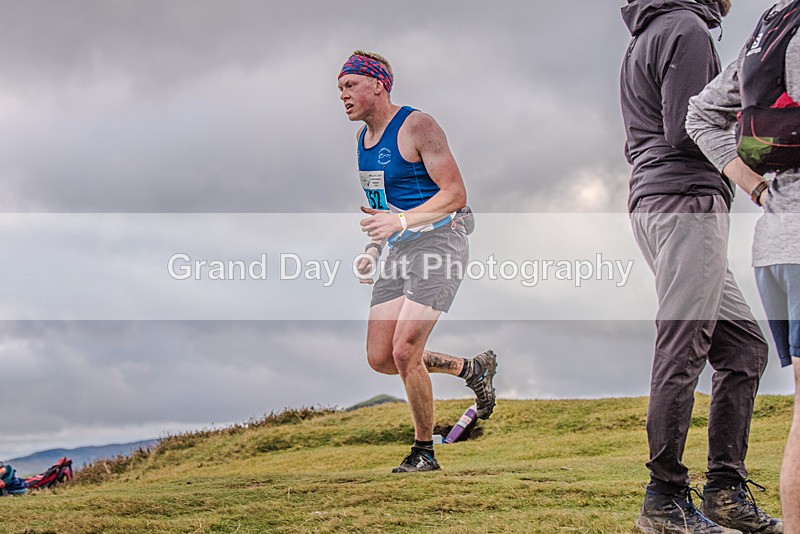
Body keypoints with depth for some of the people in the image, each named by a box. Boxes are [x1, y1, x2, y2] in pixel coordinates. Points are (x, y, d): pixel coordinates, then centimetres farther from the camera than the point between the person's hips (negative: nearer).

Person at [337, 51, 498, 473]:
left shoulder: (417, 127, -11)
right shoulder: (364, 138, 15)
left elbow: (455, 194, -16)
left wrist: (400, 221, -27)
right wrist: (373, 249, 11)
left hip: (438, 243, -9)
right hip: (400, 251, 9)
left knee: (404, 352, -15)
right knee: (380, 359, 2)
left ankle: (424, 452, 5)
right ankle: (472, 369, 24)